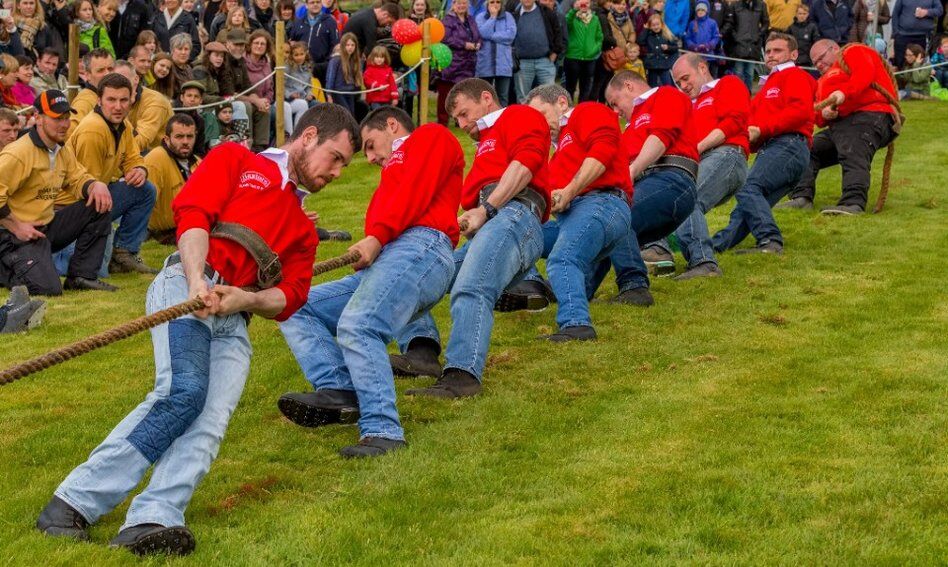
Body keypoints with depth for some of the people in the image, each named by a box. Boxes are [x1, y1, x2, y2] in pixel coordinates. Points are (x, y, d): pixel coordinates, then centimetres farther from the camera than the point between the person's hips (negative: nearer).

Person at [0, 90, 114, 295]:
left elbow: (78, 179, 15)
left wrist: (96, 185, -9)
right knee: (48, 288, -25)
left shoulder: (63, 151, 10)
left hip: (48, 226, 9)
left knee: (99, 205, 0)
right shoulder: (18, 153, -19)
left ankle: (81, 276, 4)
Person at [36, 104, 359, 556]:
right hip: (185, 285, -5)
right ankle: (75, 501, -26)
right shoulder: (234, 159, 17)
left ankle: (152, 520, -38)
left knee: (212, 419, -21)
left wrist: (245, 299, -7)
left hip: (234, 323, 5)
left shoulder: (302, 228, 31)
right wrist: (197, 282, -17)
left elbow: (290, 297, 16)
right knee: (185, 391, -28)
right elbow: (193, 213, 0)